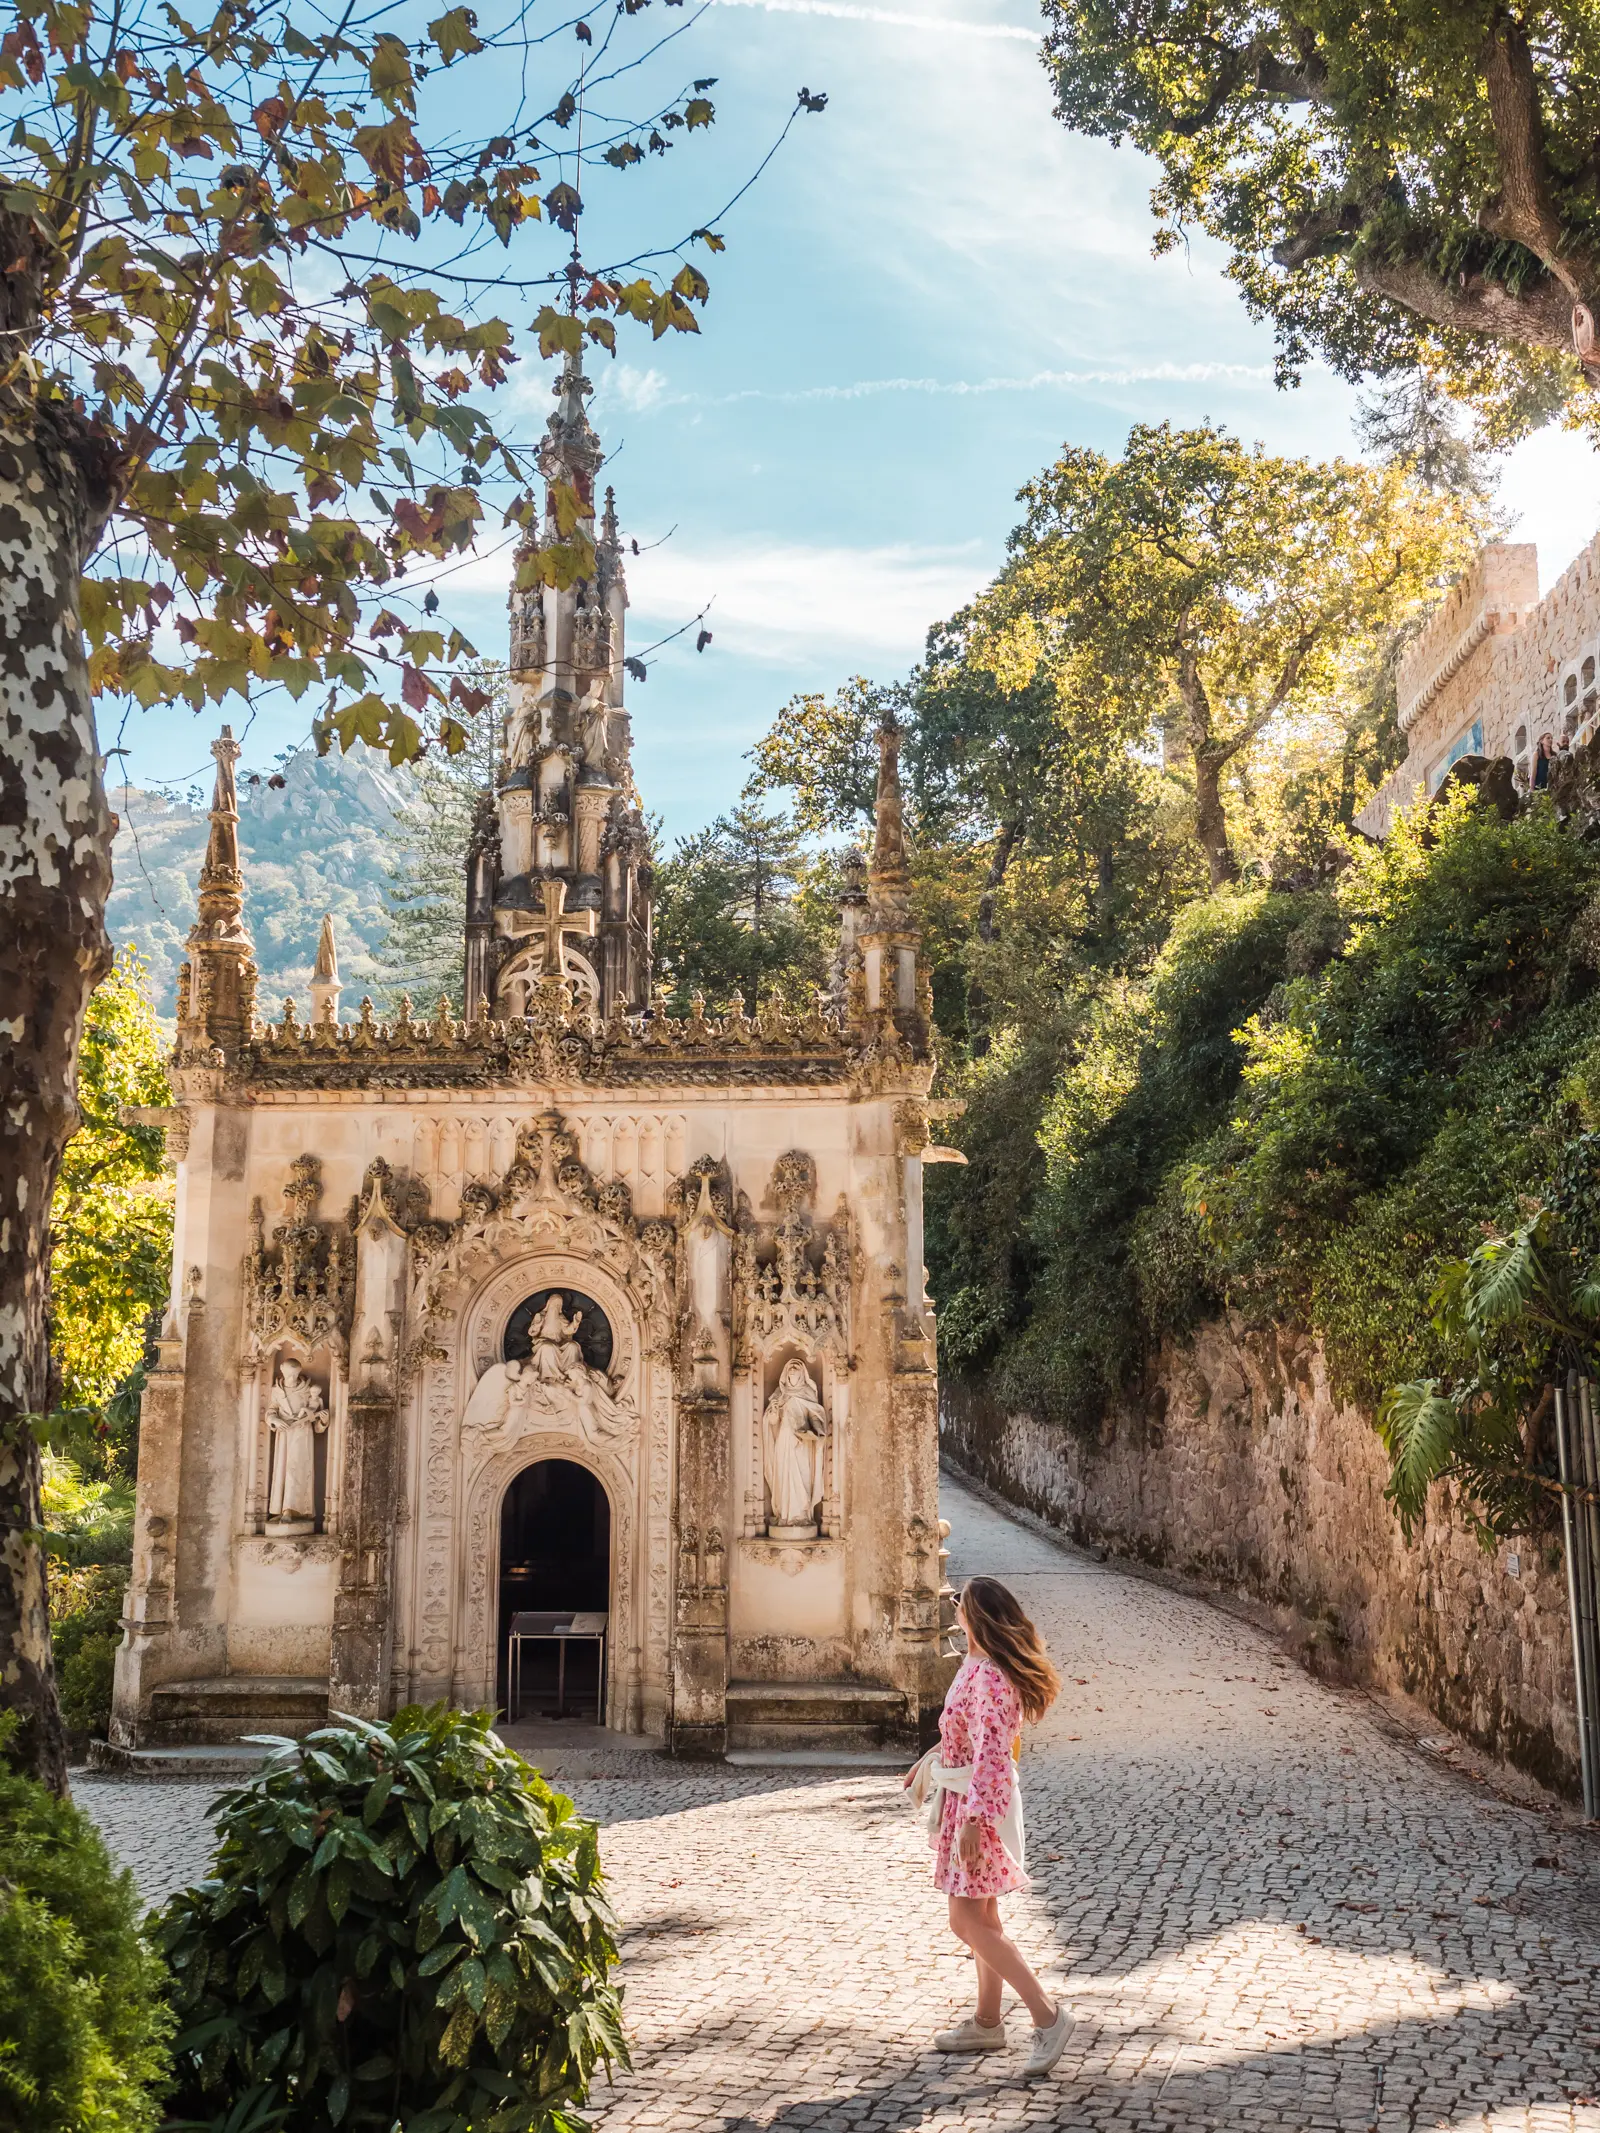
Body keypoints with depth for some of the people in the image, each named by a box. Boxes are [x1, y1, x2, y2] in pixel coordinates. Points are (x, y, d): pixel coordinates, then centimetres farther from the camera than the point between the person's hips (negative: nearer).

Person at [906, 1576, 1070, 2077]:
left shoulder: (988, 1675, -23)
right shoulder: (979, 1664, 7)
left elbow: (990, 1753, -27)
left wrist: (972, 1820, -27)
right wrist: (933, 1757, 32)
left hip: (978, 1801, -10)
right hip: (967, 1797, 10)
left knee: (968, 1922, -7)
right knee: (981, 1917, 17)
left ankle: (1047, 2015, -5)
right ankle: (986, 2022, 27)